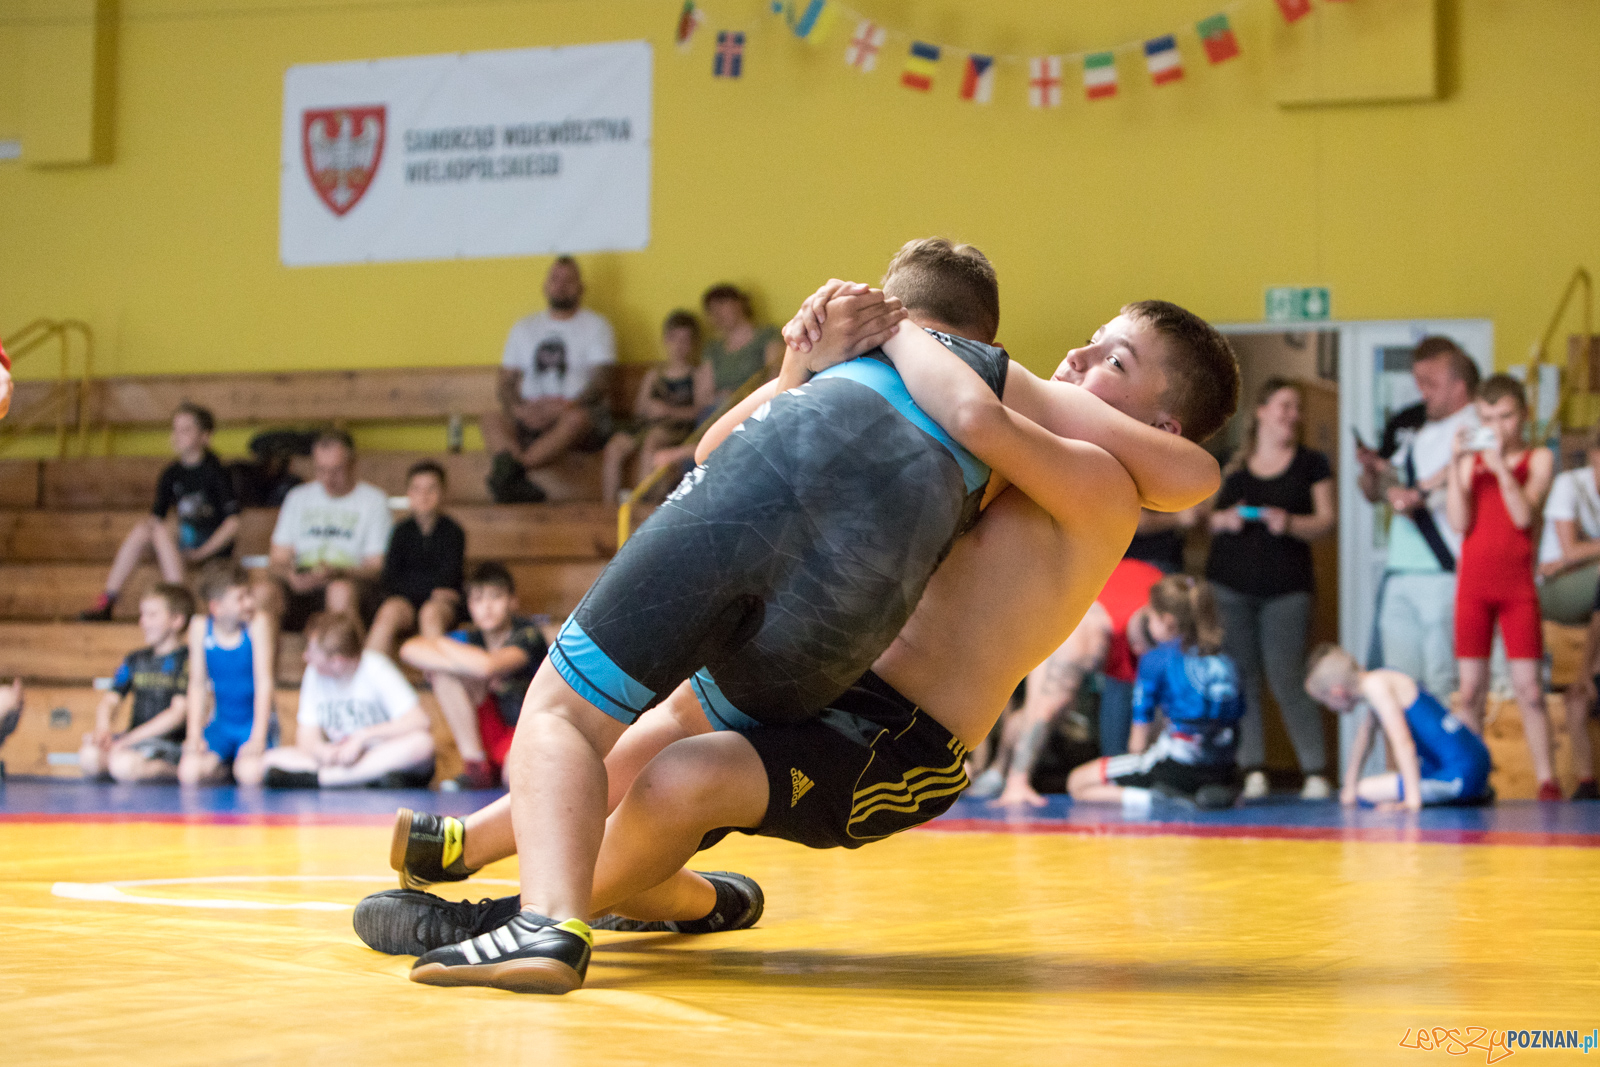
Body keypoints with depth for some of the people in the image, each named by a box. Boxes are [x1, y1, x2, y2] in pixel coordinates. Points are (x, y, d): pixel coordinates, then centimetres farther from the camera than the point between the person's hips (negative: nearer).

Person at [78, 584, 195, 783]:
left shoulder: (187, 660, -5)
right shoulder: (135, 660, 18)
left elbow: (179, 713, -12)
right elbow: (110, 700, 15)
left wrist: (128, 740, -15)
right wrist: (102, 728, -10)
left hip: (168, 743, -5)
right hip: (133, 741, 5)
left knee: (124, 765, -36)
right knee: (88, 756, -27)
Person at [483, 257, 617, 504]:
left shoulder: (595, 325, 9)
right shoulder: (524, 328, 20)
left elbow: (600, 384, -3)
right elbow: (505, 384, 13)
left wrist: (565, 406, -21)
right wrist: (517, 408, -10)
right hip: (530, 416, 3)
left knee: (576, 418, -39)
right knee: (491, 419, -28)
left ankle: (509, 470, -50)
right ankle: (515, 483, -54)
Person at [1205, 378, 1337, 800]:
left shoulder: (1311, 464, 9)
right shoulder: (1234, 465, 13)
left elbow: (1327, 521, 4)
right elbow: (1211, 518, 18)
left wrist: (1290, 523, -14)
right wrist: (1225, 520, -5)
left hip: (1287, 587, -2)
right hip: (1230, 586, 2)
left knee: (1287, 678, -10)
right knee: (1240, 679, -1)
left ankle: (1316, 772, -6)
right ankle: (1252, 770, 4)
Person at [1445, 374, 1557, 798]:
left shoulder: (1538, 459, 3)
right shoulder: (1471, 459, 7)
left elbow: (1524, 516, -11)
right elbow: (1460, 523, -4)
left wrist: (1501, 467, -19)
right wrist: (1456, 466, -10)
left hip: (1518, 587, -2)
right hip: (1473, 585, 2)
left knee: (1529, 688, -3)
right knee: (1471, 691, 2)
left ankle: (1546, 779, 1)